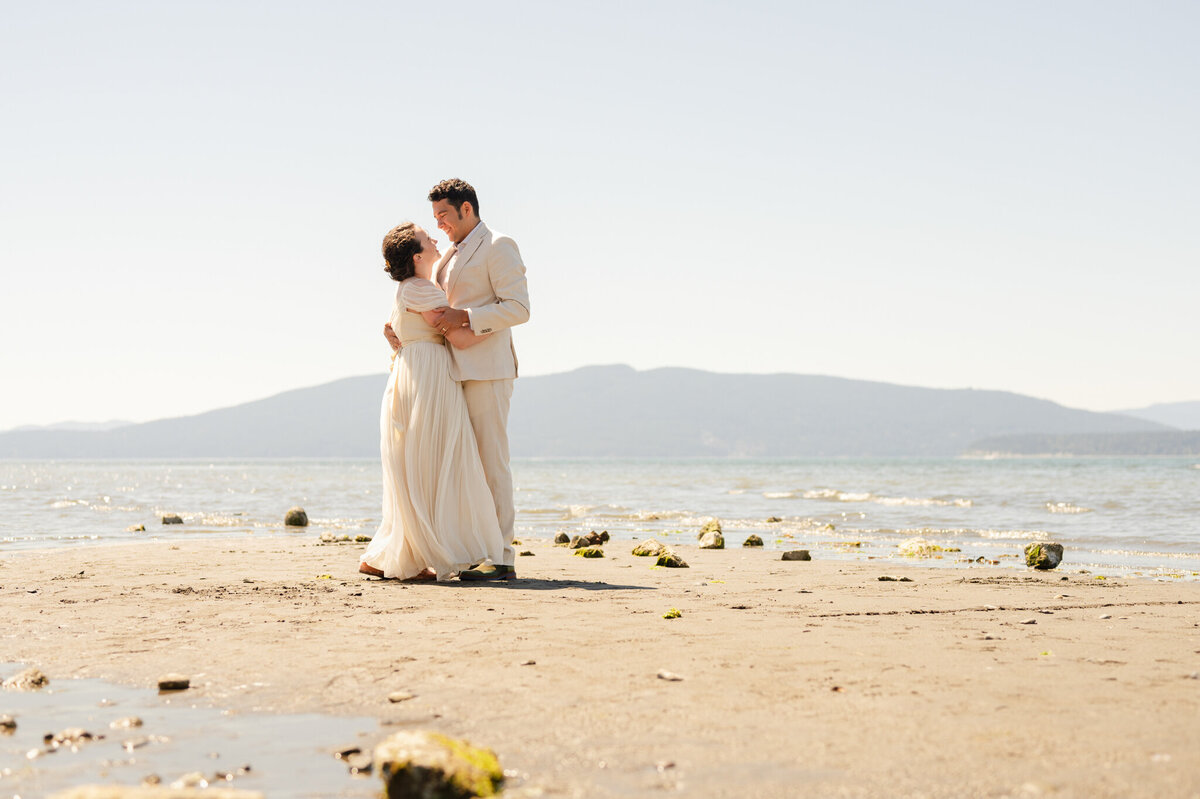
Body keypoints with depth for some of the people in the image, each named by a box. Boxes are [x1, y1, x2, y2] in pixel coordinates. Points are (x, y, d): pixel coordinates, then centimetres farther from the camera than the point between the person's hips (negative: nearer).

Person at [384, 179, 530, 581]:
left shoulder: (497, 246, -3)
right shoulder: (450, 256, 23)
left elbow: (519, 307, -12)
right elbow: (434, 312, 25)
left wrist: (464, 318, -19)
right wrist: (399, 328, 6)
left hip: (487, 370, -8)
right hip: (456, 371, 8)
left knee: (491, 459, -8)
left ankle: (501, 558, -6)